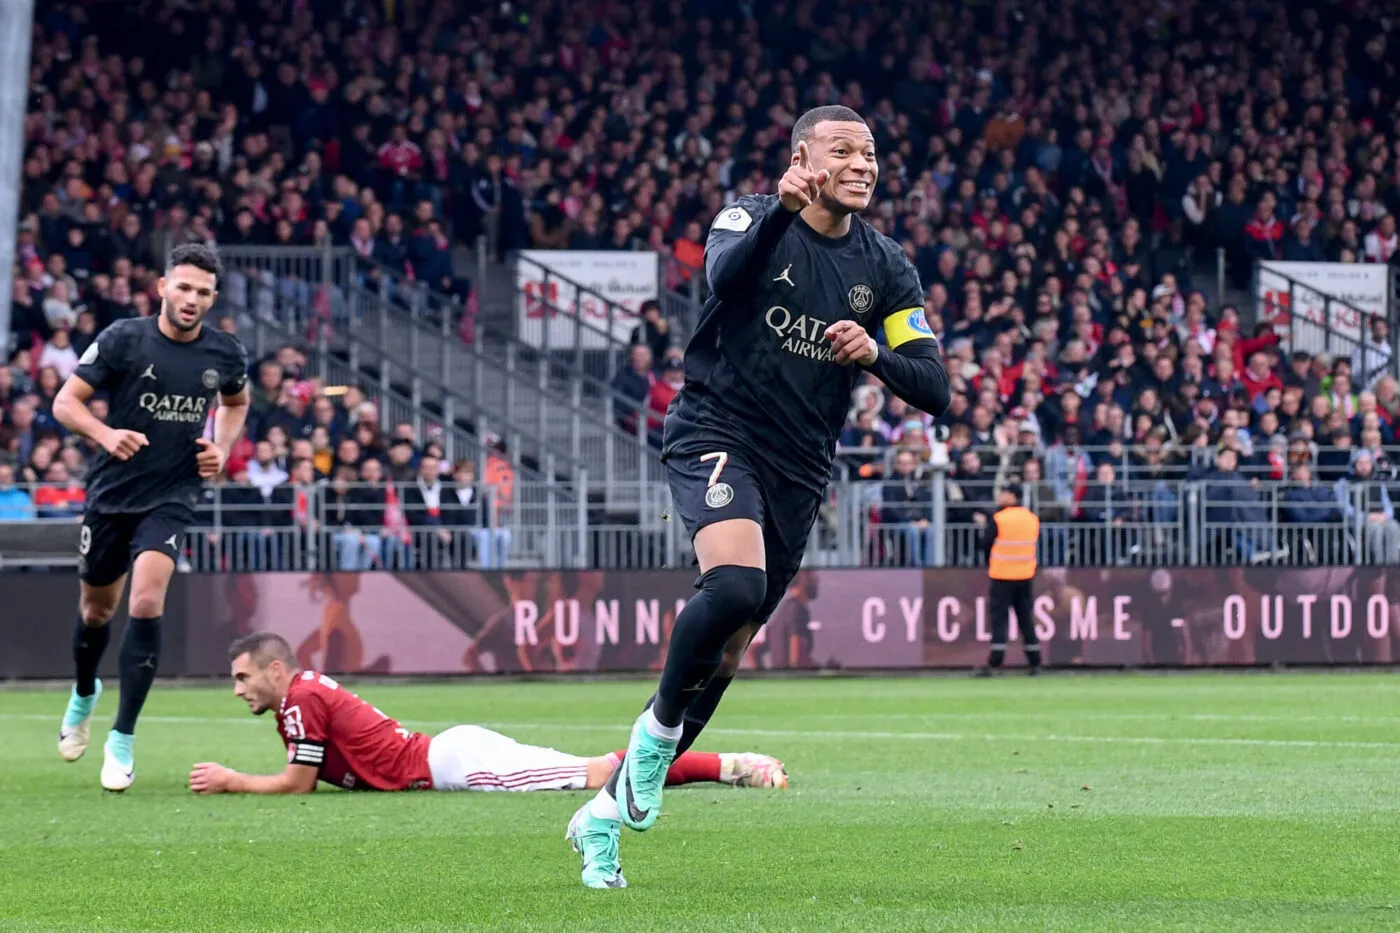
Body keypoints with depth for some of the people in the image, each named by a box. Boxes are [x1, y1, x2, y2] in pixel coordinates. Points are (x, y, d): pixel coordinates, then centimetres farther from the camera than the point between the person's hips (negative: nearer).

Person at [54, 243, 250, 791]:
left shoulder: (226, 354, -2)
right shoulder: (123, 340, -11)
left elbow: (236, 402, 21)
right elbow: (65, 402, -9)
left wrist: (222, 448, 3)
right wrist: (106, 434, -27)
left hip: (171, 499, 0)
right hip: (111, 493, 0)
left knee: (146, 604, -19)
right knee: (96, 609, 14)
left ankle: (122, 740, -12)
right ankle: (84, 695, 48)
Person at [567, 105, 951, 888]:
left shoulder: (886, 266, 5)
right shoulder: (755, 220, -4)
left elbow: (936, 389, -2)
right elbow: (725, 273, -29)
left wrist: (875, 354, -21)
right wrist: (781, 210, -44)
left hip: (799, 471, 5)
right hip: (717, 435, -5)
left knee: (728, 653, 7)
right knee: (735, 586, -33)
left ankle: (608, 811, 21)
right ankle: (659, 725, -7)